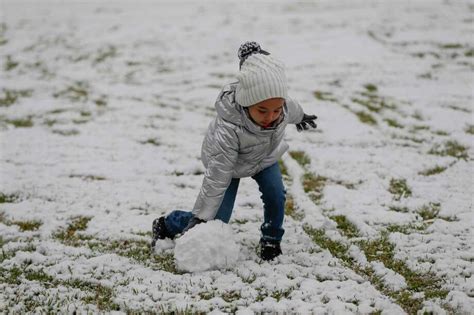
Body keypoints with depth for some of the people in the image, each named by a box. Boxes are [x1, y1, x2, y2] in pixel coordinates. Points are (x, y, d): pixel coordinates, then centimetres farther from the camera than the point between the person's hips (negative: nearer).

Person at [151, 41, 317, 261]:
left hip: (264, 154, 4)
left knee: (275, 195, -16)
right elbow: (216, 179, -40)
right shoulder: (228, 130, -46)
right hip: (227, 162, -4)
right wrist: (200, 219, -37)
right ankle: (167, 225, 19)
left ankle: (271, 240, 11)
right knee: (217, 221, -6)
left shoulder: (280, 104, -32)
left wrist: (300, 117, 21)